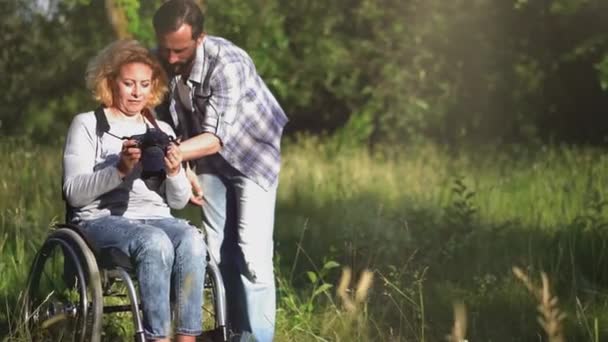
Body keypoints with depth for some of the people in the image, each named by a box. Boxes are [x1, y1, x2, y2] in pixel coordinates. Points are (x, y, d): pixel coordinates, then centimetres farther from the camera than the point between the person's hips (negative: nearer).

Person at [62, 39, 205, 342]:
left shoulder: (162, 131, 18)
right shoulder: (87, 125, 6)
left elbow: (178, 201, 14)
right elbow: (74, 192, -6)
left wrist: (175, 172, -8)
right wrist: (120, 169, -21)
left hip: (156, 218, 4)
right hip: (103, 218, -4)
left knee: (191, 239, -31)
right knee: (155, 242, -36)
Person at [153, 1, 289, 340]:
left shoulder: (227, 63, -34)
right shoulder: (162, 62, -17)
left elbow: (216, 138, -40)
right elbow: (166, 120, -5)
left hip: (252, 153, -5)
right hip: (209, 160, 5)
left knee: (251, 254, -14)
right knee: (219, 252, 3)